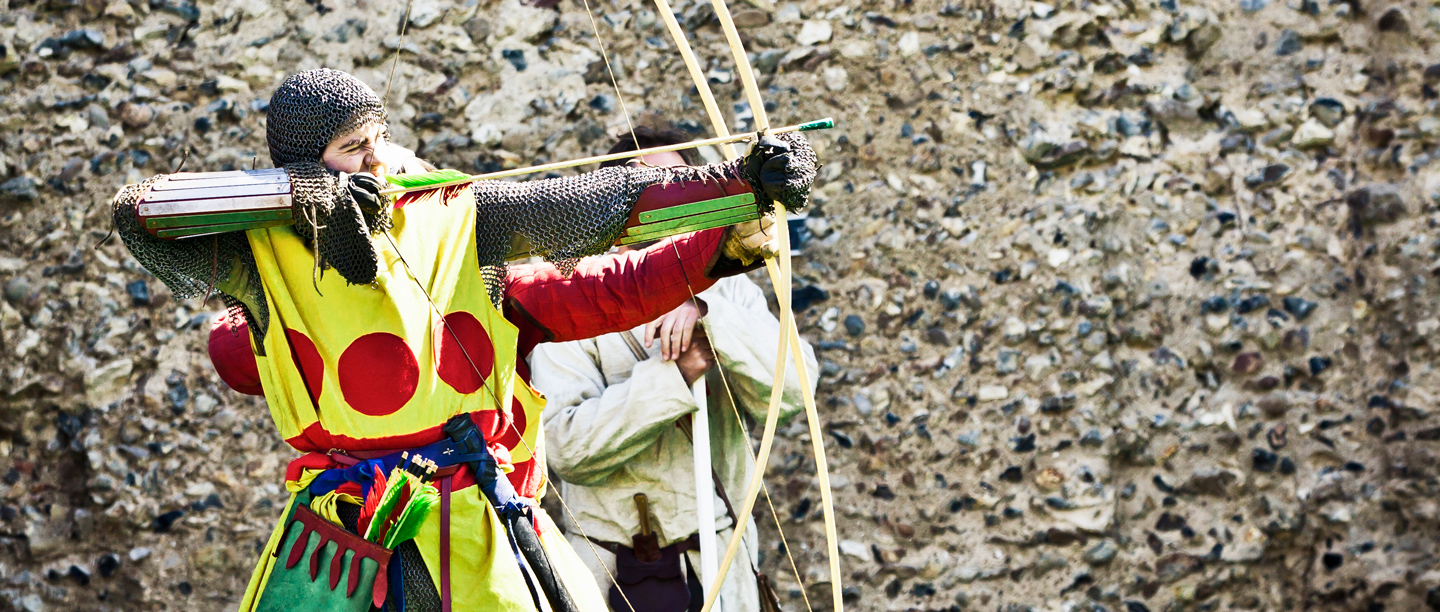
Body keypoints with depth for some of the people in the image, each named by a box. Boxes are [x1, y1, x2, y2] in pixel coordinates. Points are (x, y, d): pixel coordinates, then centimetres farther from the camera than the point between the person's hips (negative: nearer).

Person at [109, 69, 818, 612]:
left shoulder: (453, 213, 6)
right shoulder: (262, 252, 1)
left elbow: (591, 202, 2)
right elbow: (136, 215, -9)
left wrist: (740, 180, -6)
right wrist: (292, 187, -12)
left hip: (468, 525, 1)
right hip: (334, 527, -1)